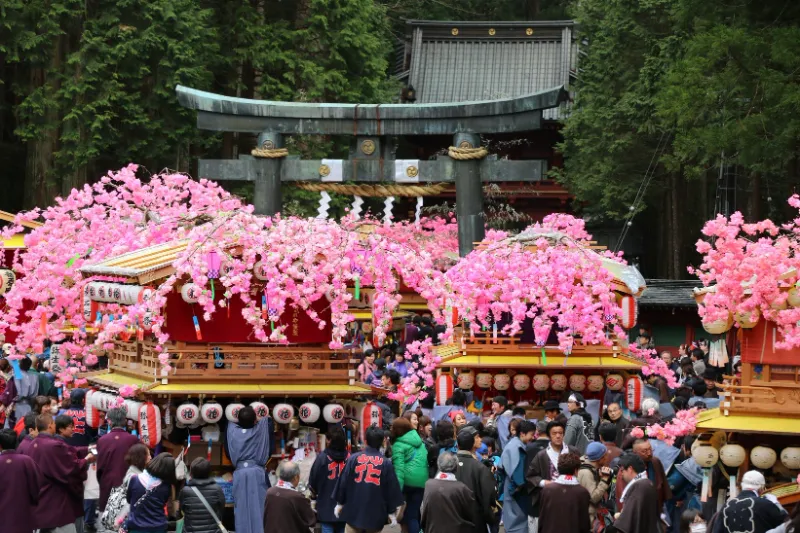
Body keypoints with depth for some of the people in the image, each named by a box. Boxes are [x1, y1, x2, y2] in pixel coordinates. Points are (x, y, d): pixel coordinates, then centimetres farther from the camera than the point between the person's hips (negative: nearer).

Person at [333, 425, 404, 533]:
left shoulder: (354, 458, -2)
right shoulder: (386, 463, -4)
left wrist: (340, 503, 14)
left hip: (354, 511, 1)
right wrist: (392, 512, 8)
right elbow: (392, 488, -1)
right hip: (376, 514, -1)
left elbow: (343, 482, 2)